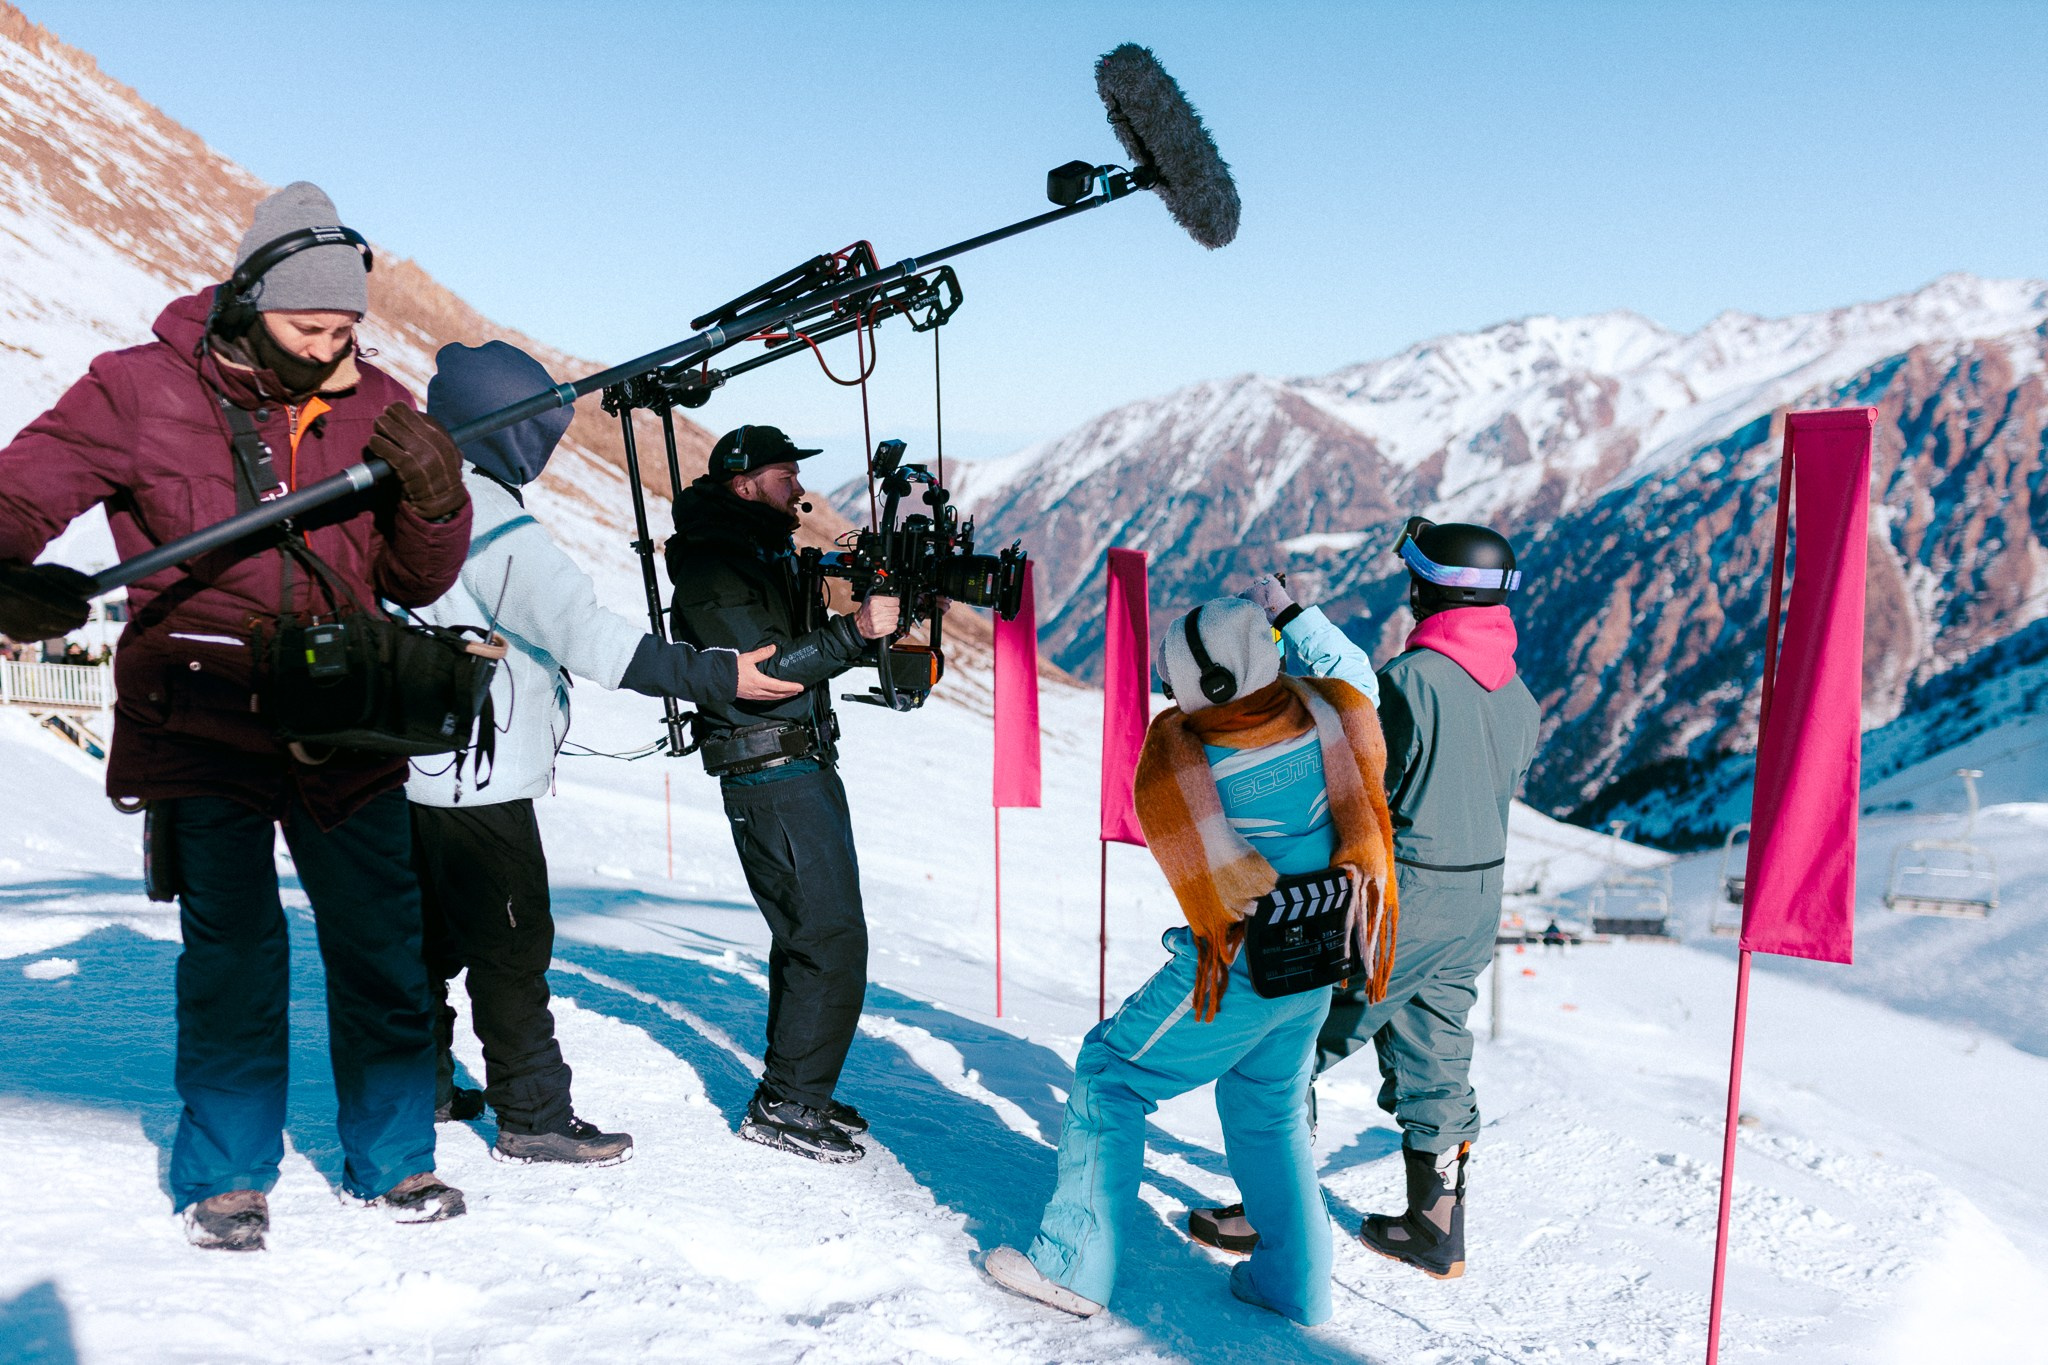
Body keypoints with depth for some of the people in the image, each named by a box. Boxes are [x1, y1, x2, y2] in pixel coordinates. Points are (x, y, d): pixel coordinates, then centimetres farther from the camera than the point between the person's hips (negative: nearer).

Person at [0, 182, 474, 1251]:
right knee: (232, 951, 0)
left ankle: (393, 1158, 21)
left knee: (382, 946, 5)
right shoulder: (141, 390, -1)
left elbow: (416, 583, 8)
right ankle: (225, 1174, 19)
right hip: (203, 716, -2)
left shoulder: (376, 409, 6)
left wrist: (435, 499, -12)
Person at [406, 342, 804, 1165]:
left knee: (433, 936, 21)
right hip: (480, 784, -9)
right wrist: (718, 675, -28)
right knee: (513, 947, 1)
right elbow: (590, 638, -28)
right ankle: (533, 1117, 10)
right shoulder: (494, 523, -20)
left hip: (416, 772, 9)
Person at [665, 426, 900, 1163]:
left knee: (809, 936, 15)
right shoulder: (711, 566, -12)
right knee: (832, 942, -10)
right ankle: (786, 1106, 0)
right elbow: (761, 667, -23)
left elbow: (813, 648, 19)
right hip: (771, 777, -10)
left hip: (807, 768, 10)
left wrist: (891, 614, 4)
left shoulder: (771, 555, 18)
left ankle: (796, 1092, 25)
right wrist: (855, 630, -30)